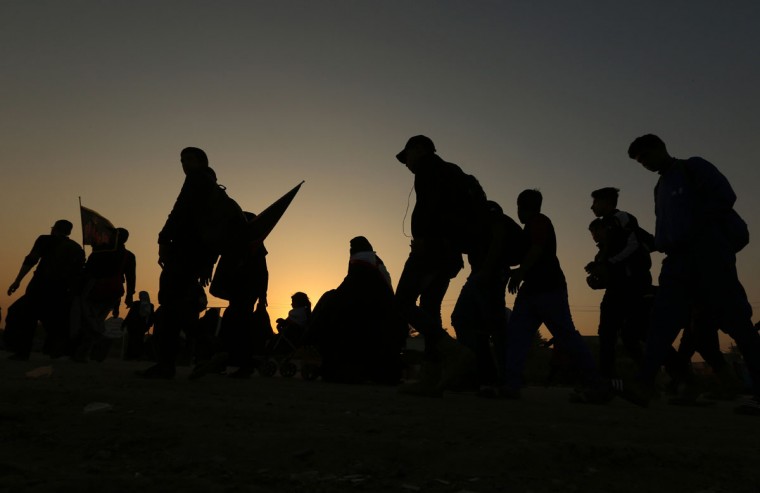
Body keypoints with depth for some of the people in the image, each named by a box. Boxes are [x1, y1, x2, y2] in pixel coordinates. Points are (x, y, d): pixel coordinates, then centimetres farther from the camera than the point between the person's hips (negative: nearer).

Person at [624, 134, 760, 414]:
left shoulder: (694, 168, 5)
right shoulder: (661, 187, 24)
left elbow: (725, 197, -8)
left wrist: (693, 232, -11)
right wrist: (664, 244, 3)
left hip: (709, 253, -6)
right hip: (679, 259, 7)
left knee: (735, 321, -5)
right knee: (662, 320, -8)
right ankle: (644, 384, -15)